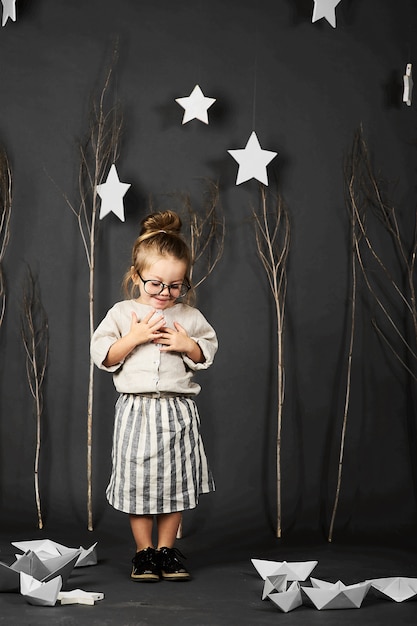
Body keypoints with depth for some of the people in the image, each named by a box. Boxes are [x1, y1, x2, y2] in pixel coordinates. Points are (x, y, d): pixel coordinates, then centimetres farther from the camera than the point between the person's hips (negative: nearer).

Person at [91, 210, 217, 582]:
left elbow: (208, 353, 10)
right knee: (138, 480, 0)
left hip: (179, 410, 1)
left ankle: (167, 550, 17)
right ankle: (144, 552, 13)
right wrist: (134, 337, -14)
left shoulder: (190, 316, 6)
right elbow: (103, 355, -2)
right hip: (137, 409, -1)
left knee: (176, 481, 5)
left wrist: (187, 345, -9)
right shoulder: (122, 313, 2)